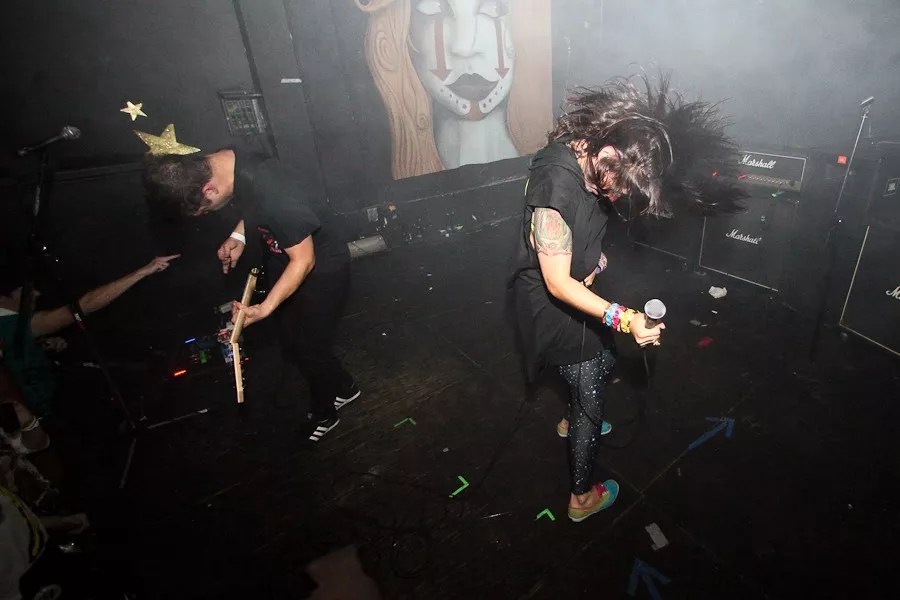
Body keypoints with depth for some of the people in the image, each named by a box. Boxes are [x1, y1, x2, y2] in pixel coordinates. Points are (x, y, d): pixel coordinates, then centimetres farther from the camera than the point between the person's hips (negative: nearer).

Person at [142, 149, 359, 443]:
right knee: (290, 341, 15)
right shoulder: (217, 162, -9)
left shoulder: (275, 197, -37)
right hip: (285, 257, 9)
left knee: (307, 347, 4)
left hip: (321, 266, -8)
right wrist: (238, 235, -5)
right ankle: (343, 389, 39)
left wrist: (265, 308, -27)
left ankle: (323, 413, 33)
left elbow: (303, 260, -25)